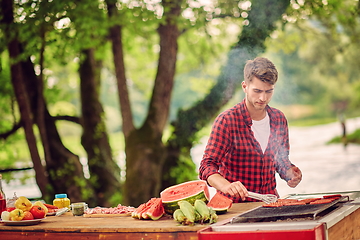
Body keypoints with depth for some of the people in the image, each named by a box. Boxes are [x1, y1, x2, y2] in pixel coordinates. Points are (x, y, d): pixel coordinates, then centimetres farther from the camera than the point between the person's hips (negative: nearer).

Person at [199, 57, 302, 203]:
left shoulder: (279, 119, 7)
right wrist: (226, 186, -34)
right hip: (234, 204, -3)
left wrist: (289, 173, 0)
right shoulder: (227, 121, -10)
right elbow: (207, 166, -15)